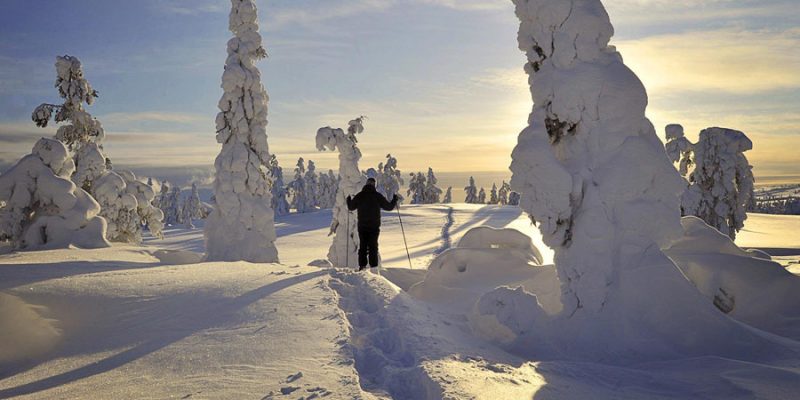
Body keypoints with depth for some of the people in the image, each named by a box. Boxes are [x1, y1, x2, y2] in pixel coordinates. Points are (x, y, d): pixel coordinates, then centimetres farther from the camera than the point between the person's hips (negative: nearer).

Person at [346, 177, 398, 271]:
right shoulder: (377, 196, -7)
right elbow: (389, 207, -2)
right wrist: (394, 200, 17)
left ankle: (362, 266, 9)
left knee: (362, 246, 12)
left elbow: (351, 207, 12)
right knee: (373, 247, 4)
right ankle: (373, 267, 1)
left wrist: (348, 200, 33)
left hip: (362, 226, 2)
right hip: (374, 226, -2)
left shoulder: (359, 196, 0)